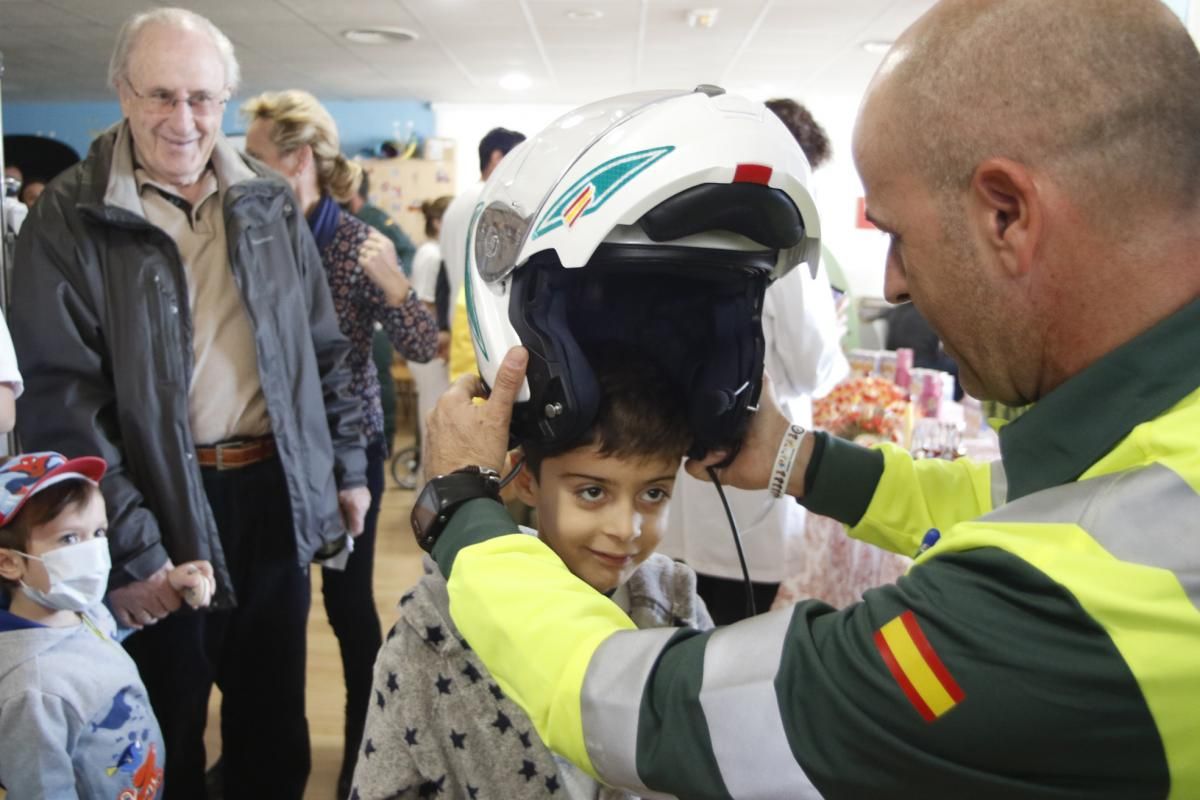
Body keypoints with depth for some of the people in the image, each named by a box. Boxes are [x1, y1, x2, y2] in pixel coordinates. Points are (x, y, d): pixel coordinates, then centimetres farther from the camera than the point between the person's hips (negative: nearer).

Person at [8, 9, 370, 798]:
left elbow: (324, 348, 11)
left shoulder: (269, 202, 6)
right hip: (164, 510, -3)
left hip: (276, 494, 4)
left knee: (275, 718, 20)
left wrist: (347, 465, 8)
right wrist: (128, 547, -15)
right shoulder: (71, 216, -8)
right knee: (169, 736, 15)